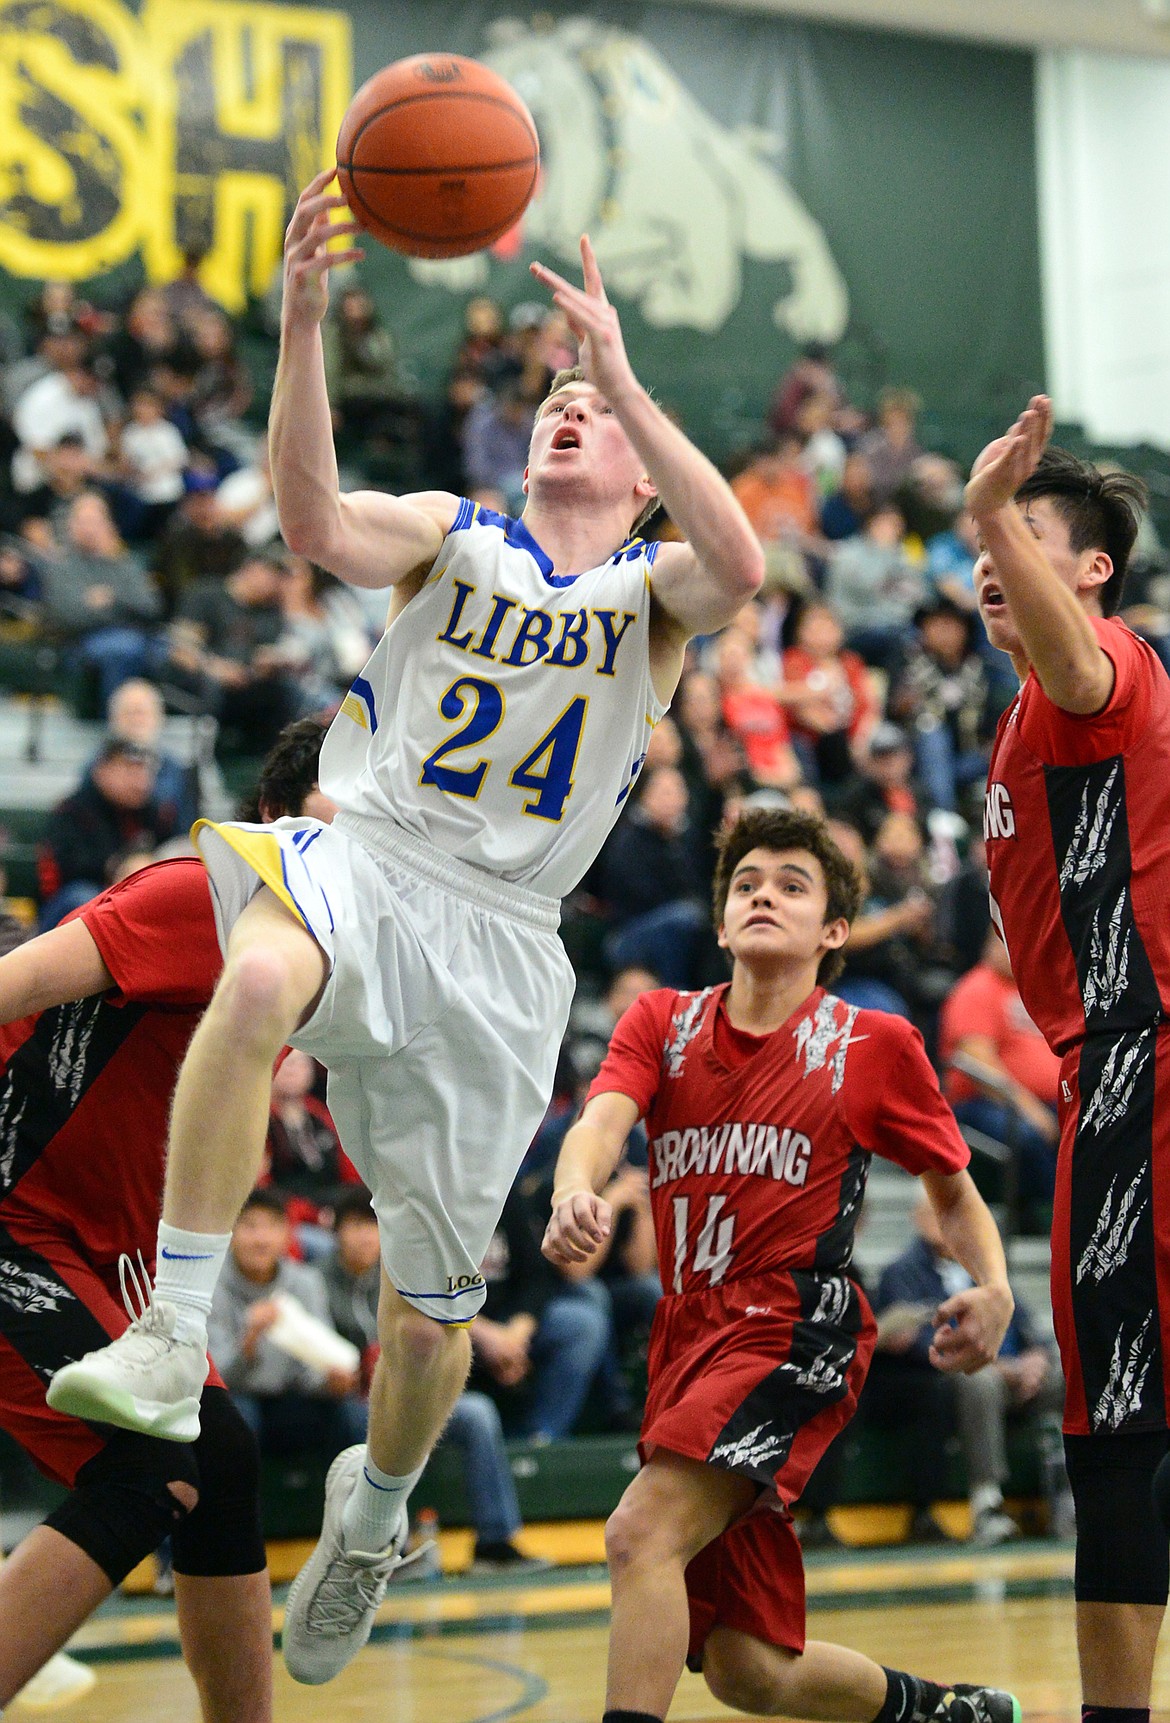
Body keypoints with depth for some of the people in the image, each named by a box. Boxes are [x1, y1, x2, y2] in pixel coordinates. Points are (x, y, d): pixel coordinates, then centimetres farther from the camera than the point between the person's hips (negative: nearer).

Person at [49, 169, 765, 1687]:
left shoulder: (657, 591, 8)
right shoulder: (453, 536, 10)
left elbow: (741, 567, -18)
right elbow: (314, 519, -12)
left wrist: (625, 378, -24)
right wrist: (303, 326, -25)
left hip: (498, 937, 1)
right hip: (361, 859, -1)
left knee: (431, 1311, 5)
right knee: (261, 977, -40)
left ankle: (373, 1509, 37)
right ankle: (171, 1346, -37)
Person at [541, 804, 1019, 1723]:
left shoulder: (876, 1045, 3)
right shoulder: (663, 1022, 10)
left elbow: (954, 1189, 13)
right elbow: (603, 1118, -9)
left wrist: (995, 1291, -8)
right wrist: (576, 1191, -33)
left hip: (797, 1336, -5)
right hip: (691, 1337, 5)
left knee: (642, 1533, -28)